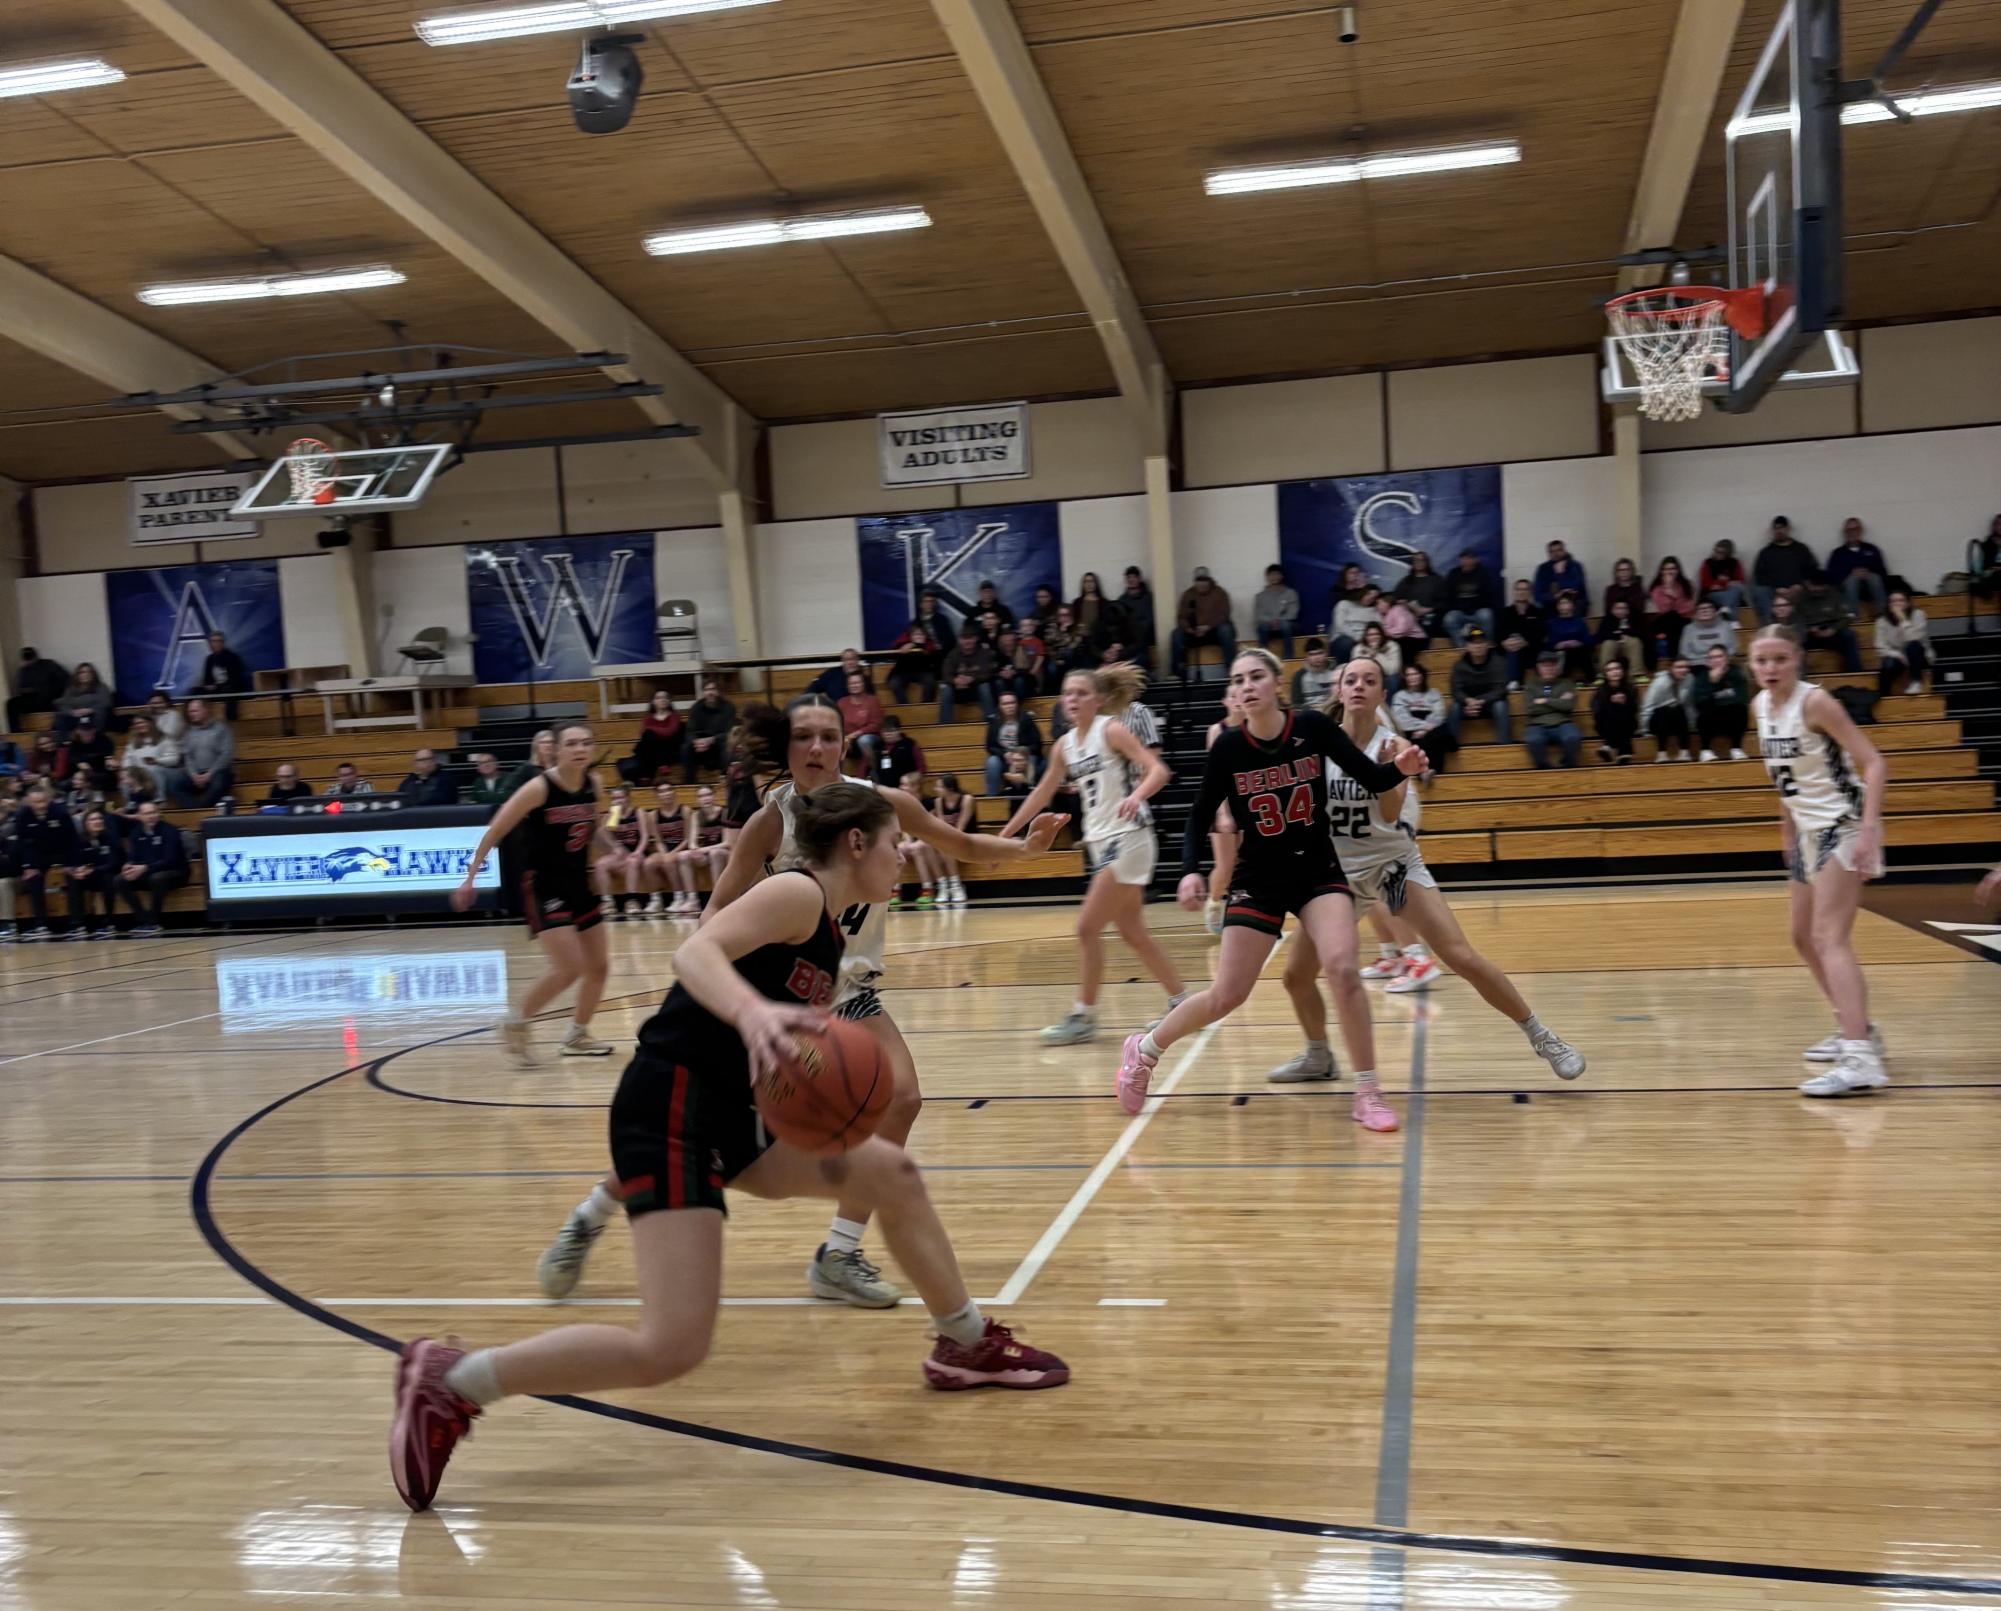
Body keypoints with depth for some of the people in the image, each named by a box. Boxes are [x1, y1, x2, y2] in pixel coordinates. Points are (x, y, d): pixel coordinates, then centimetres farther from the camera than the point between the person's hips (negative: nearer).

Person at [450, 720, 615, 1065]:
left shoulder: (592, 785, -1)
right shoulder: (539, 788, -19)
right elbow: (495, 832, -12)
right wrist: (470, 878, -10)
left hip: (578, 883, 7)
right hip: (543, 885, -7)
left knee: (599, 966, 12)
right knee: (569, 967, -17)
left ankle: (577, 1036, 32)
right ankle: (514, 1024, 4)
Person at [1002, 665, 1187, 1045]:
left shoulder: (1111, 730, -10)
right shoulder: (1064, 745, 10)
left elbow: (1159, 770, -19)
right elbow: (1042, 794, 19)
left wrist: (1136, 795, -38)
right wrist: (1005, 834, 19)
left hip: (1128, 839, -8)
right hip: (1100, 842, 8)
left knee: (1087, 927, -8)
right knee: (1133, 933, 11)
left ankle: (1083, 1017, 2)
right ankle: (1182, 1003, 23)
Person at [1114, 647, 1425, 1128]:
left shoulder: (1313, 726, -11)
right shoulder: (1228, 748, -12)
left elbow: (1371, 779, -7)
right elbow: (1199, 818, -3)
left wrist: (1401, 767, -28)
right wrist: (1190, 870, -19)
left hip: (1319, 872, 1)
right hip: (1259, 882, 0)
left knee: (1342, 968, -21)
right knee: (1226, 996, 1)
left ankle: (1367, 1094, -6)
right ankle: (1144, 1050, 26)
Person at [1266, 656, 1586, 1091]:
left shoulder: (1391, 744, -13)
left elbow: (1390, 813, -27)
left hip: (1396, 865, -3)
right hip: (1339, 871, 3)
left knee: (1463, 960, -14)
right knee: (1297, 974, 1)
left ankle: (1542, 1038, 1)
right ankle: (1318, 1057, 27)